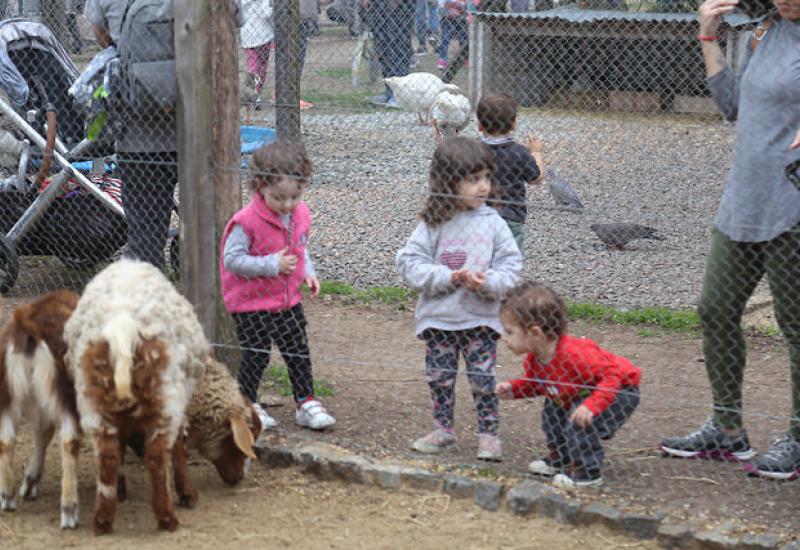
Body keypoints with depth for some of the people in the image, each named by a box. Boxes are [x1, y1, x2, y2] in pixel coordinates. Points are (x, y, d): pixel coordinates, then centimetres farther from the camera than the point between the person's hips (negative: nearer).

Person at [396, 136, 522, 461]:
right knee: (439, 378, 10)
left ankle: (488, 435, 11)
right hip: (438, 316, 1)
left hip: (481, 317, 0)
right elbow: (410, 263, -7)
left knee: (483, 379, -2)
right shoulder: (433, 225, -4)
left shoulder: (492, 223, -1)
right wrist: (450, 277, -18)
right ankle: (443, 431, 26)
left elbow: (511, 264, 0)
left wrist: (488, 282, -19)